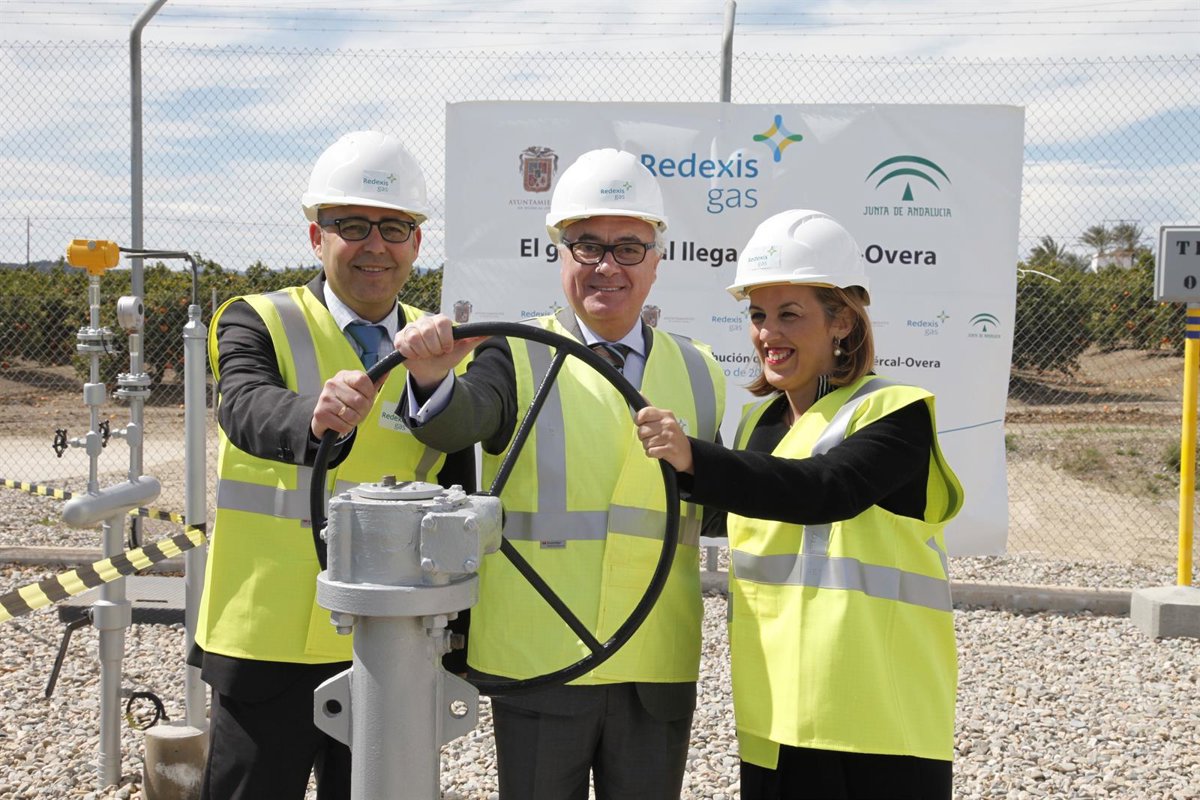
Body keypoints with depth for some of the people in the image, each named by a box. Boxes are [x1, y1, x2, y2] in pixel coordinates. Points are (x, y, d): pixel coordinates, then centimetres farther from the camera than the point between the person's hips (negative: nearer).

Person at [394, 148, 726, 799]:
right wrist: (433, 379, -41)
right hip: (538, 661, -2)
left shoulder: (699, 373, 8)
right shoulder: (518, 357, -2)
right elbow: (458, 421, -23)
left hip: (659, 669, 3)